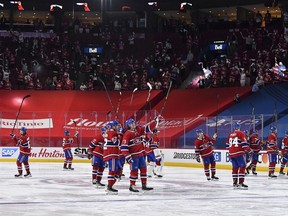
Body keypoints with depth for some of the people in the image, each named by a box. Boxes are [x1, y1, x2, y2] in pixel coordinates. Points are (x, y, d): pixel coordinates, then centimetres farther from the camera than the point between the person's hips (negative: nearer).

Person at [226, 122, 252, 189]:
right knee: (242, 167, -6)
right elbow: (244, 143, -13)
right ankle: (241, 183, -14)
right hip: (239, 153, -7)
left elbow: (227, 145, 20)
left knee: (235, 168, 14)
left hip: (231, 154, 7)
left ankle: (235, 183, 15)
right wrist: (249, 150, -6)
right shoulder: (241, 133, -4)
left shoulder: (230, 135, 14)